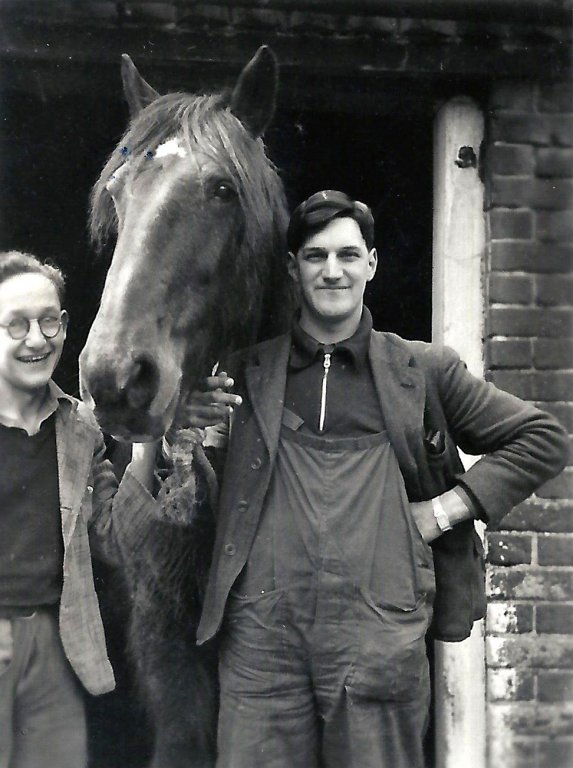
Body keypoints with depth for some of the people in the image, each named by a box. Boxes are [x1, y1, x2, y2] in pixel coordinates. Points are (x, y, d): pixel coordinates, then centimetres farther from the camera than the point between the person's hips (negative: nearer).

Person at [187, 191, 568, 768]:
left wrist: (446, 509, 3)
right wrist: (191, 418, -3)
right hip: (261, 632, 1)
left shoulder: (424, 371, 10)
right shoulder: (246, 371, 11)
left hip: (380, 631, 0)